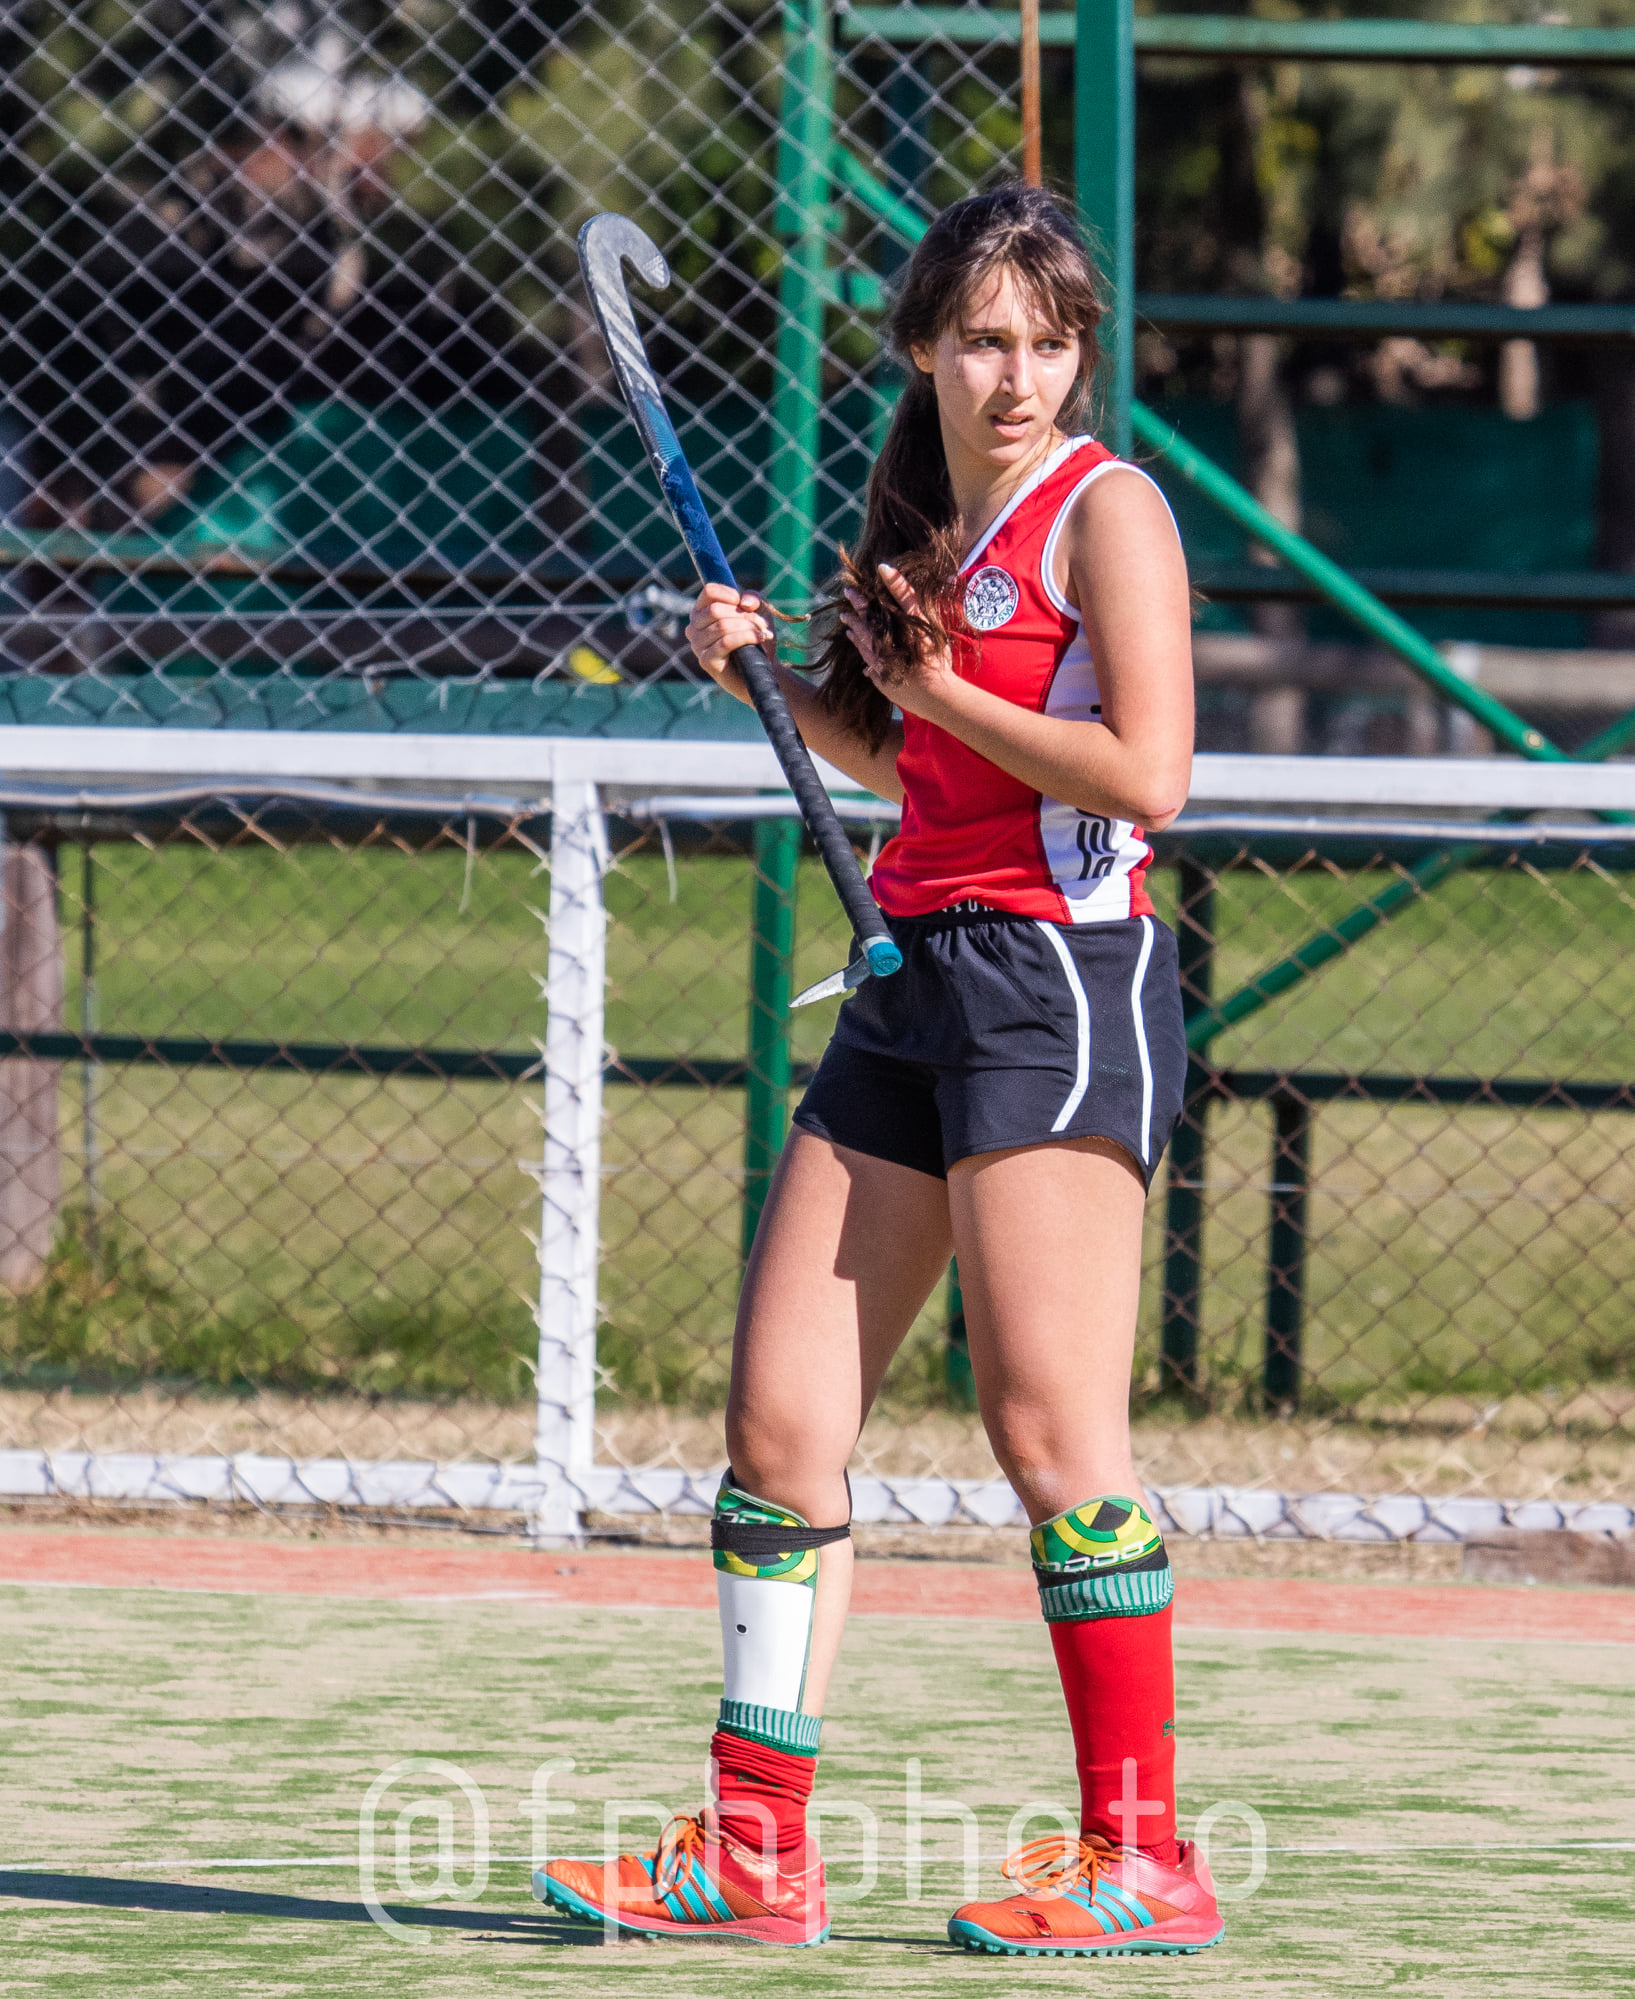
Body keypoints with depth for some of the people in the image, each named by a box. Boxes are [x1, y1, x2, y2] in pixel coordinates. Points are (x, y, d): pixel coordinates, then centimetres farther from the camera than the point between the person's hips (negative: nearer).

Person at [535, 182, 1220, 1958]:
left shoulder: (1105, 509, -7)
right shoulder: (933, 521, 17)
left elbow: (1147, 774, -17)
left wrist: (941, 690, -8)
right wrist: (771, 681, 15)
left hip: (1059, 975, -8)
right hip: (919, 978, 8)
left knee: (1049, 1425, -9)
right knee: (782, 1418, 4)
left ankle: (1142, 1860, -4)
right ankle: (754, 1850, 8)